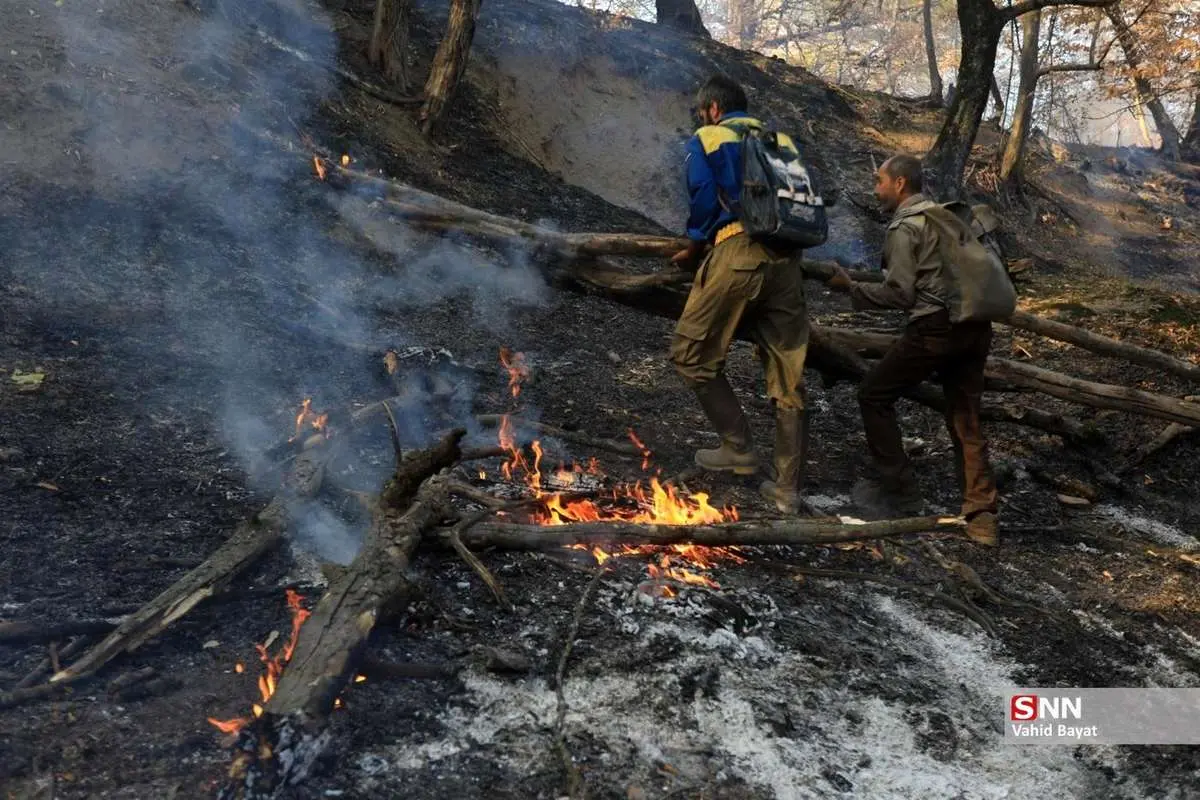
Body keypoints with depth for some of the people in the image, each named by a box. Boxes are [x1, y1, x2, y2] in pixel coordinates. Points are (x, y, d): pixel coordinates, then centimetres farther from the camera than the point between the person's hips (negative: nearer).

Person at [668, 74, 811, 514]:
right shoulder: (782, 140, 24)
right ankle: (787, 489, 13)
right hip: (787, 260, 6)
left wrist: (693, 250, 15)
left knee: (691, 355, 11)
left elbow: (703, 201, 0)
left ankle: (740, 448, 10)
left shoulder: (706, 139, 10)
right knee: (788, 377, 8)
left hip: (736, 254, -5)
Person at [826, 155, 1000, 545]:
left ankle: (896, 490, 9)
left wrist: (851, 286, -1)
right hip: (975, 327, 8)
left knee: (875, 395, 8)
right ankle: (981, 518, 7)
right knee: (965, 421, 10)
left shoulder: (904, 228, -6)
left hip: (935, 329, -8)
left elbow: (899, 293, -11)